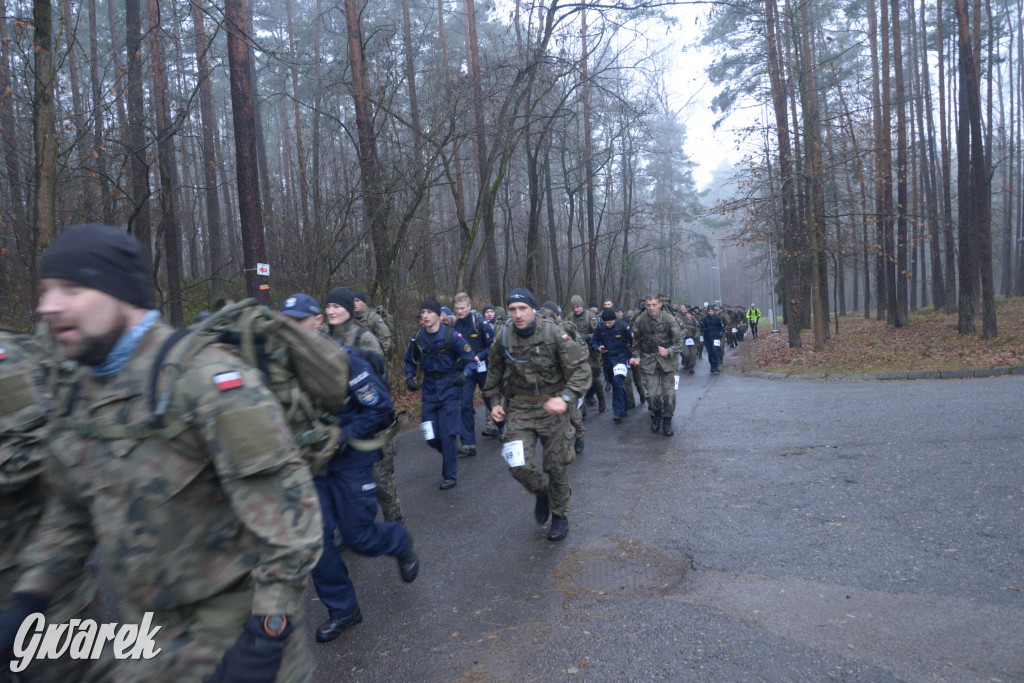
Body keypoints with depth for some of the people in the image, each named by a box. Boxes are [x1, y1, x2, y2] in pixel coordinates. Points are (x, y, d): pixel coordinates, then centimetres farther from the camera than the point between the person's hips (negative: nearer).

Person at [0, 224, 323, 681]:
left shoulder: (204, 379, -24)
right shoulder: (76, 395, 4)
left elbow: (284, 499, -26)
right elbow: (72, 508, 17)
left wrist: (266, 635, -24)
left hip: (237, 621, -7)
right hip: (153, 628, 7)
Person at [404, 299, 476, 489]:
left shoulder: (452, 336, -13)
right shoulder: (417, 337, -2)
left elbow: (471, 360, -7)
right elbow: (410, 361, 14)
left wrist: (464, 375, -25)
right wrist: (409, 378, -3)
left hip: (449, 389, -4)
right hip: (429, 390, 4)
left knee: (447, 435, -3)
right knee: (431, 437, 4)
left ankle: (450, 476, 14)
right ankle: (451, 454, 35)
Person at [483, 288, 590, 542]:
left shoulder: (554, 335, -14)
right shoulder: (503, 339, -3)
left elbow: (580, 369, -15)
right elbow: (495, 373, 15)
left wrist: (566, 397, -29)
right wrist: (494, 402, 10)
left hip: (552, 407, -2)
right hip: (520, 409, 2)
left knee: (556, 467, 7)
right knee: (518, 465, -12)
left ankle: (560, 516, 32)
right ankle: (541, 493, 23)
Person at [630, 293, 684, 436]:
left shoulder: (669, 319, -9)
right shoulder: (640, 320, -3)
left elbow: (679, 342, -5)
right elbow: (636, 342, 11)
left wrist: (668, 351, -22)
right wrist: (636, 356, -3)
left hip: (667, 359, -1)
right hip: (648, 360, 1)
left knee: (669, 392, -2)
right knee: (652, 394, -6)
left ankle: (667, 420, 20)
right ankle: (656, 414, 26)